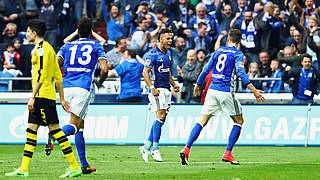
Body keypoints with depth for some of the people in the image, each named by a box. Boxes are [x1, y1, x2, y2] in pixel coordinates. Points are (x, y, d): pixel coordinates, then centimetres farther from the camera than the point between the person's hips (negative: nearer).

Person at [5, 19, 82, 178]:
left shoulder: (41, 48, -11)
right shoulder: (48, 48, 20)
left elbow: (41, 74, -20)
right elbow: (58, 76, 21)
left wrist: (32, 97, -21)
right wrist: (62, 99, 22)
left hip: (42, 95, -10)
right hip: (43, 97, 10)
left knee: (54, 128, -11)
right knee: (31, 129, 10)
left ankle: (74, 167, -12)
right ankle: (23, 169, 11)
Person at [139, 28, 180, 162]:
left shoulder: (168, 53, 15)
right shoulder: (153, 54, -10)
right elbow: (145, 72, -15)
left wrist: (173, 84, 20)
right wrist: (152, 88, -24)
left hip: (166, 89, 8)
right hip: (158, 89, -8)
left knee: (161, 119, 6)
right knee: (161, 116, -15)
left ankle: (146, 147, 11)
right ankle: (155, 149, -11)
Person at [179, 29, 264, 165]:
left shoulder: (218, 51, 14)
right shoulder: (238, 54, -1)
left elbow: (206, 70, 16)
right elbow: (240, 73, -15)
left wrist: (197, 85, 30)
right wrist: (254, 91, -18)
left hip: (212, 90, 5)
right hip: (226, 92, -5)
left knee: (202, 122, 7)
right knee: (239, 121, 11)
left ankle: (186, 149, -9)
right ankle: (227, 153, 3)